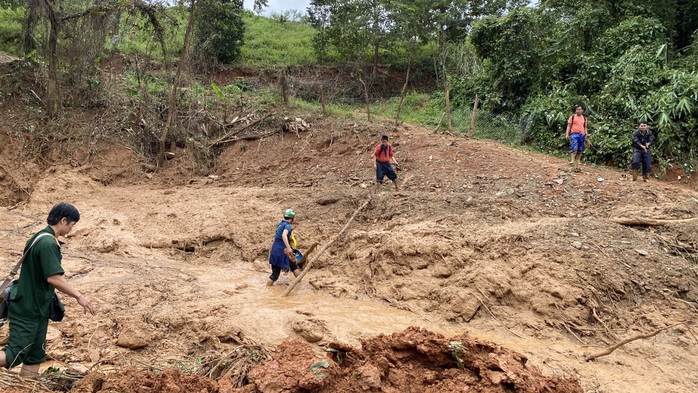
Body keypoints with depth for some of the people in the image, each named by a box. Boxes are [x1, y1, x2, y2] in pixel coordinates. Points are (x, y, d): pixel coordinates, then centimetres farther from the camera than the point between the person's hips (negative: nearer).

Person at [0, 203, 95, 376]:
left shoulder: (39, 237, 11)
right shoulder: (48, 244, -21)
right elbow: (53, 277, -26)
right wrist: (79, 296, -20)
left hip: (37, 308, 10)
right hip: (27, 310, -10)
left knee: (35, 357, 12)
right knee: (14, 356, -7)